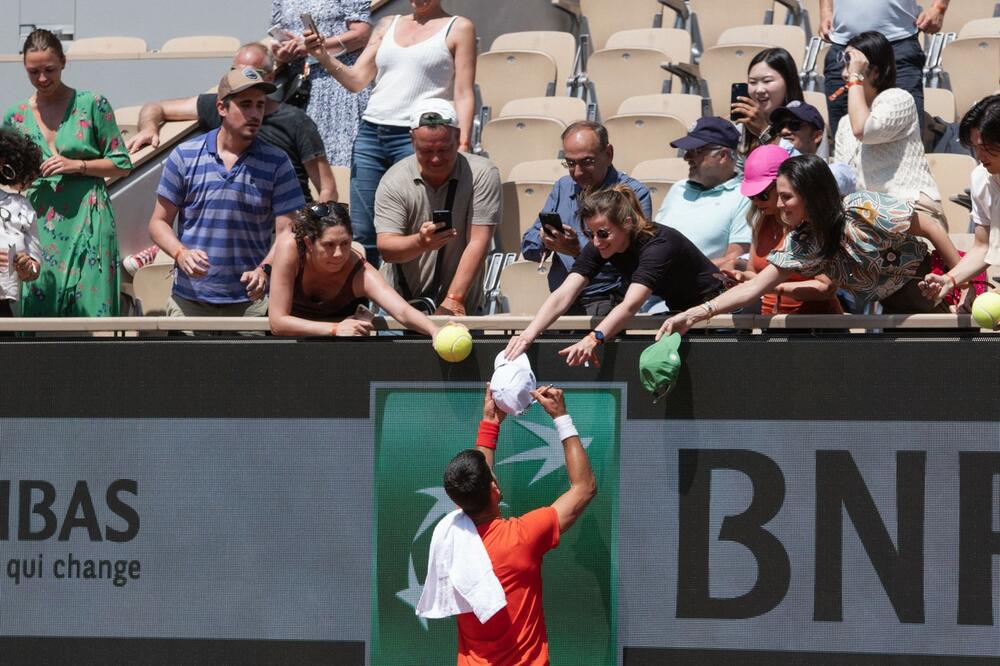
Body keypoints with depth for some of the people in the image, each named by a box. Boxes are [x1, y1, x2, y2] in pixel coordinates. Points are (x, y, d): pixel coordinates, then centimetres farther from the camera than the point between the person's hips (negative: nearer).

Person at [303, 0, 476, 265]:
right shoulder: (388, 25, 19)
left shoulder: (458, 29, 6)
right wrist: (324, 57, -1)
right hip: (371, 133, 5)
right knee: (362, 234, -2)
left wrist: (463, 147, -10)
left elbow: (464, 94, 0)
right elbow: (356, 80, 16)